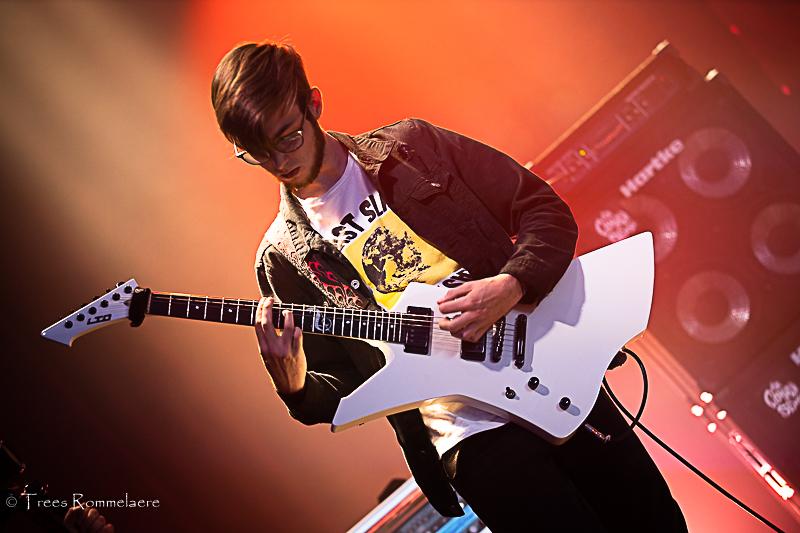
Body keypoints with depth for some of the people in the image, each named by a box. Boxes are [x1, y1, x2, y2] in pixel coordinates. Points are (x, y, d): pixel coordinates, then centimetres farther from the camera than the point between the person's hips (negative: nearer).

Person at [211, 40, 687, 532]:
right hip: (469, 435, -1)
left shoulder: (410, 147, 2)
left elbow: (548, 211, 2)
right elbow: (341, 391, 4)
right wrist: (295, 386, -18)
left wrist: (511, 287, -16)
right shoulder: (283, 257, 2)